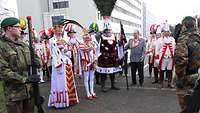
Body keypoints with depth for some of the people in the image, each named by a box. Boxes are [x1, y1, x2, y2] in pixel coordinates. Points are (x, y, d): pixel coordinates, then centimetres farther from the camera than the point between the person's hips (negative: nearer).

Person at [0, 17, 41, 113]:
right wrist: (25, 79, -22)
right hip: (14, 93, -6)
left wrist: (36, 61, -8)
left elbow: (35, 57, 16)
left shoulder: (23, 44, 10)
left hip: (30, 89, 6)